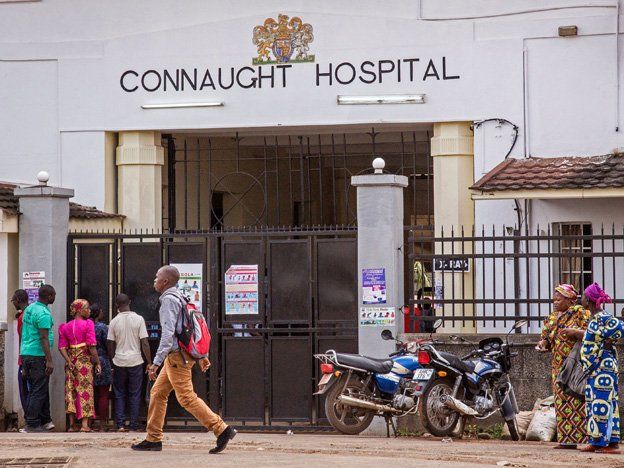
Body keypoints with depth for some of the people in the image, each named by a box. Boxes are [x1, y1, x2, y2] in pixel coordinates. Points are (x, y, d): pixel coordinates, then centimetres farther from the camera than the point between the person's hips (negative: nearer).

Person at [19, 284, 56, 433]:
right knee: (39, 391, -5)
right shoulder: (44, 313, -15)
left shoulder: (29, 309, 14)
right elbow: (44, 338, -19)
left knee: (36, 389, 15)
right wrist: (49, 360, -19)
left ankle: (45, 421, 21)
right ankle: (32, 425, -6)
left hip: (25, 354, 9)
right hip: (38, 355, -9)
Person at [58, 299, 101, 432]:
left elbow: (62, 347, -1)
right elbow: (91, 346, -14)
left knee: (70, 390, 8)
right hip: (84, 360, -5)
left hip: (71, 360, 5)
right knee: (85, 390, -1)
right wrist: (97, 362, -9)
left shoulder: (66, 327, 8)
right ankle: (84, 424, -6)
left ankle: (72, 424, 9)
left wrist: (68, 361, -4)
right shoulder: (88, 324, -8)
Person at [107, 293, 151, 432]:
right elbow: (145, 343, -6)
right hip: (135, 361, -1)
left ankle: (120, 424, 3)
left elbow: (110, 345, 3)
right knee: (135, 394, 6)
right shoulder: (138, 319, -5)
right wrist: (150, 363, 0)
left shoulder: (114, 321, -1)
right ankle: (134, 426, 4)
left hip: (119, 362, 1)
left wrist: (112, 360, 17)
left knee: (119, 394, 10)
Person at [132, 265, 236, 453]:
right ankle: (153, 439, 14)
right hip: (176, 357, 10)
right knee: (157, 393, 11)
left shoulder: (169, 300, -13)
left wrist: (156, 362, -24)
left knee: (187, 398, -10)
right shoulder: (179, 299, 17)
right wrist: (202, 356, 23)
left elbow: (168, 333, -22)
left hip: (177, 356, -10)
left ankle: (222, 430, -10)